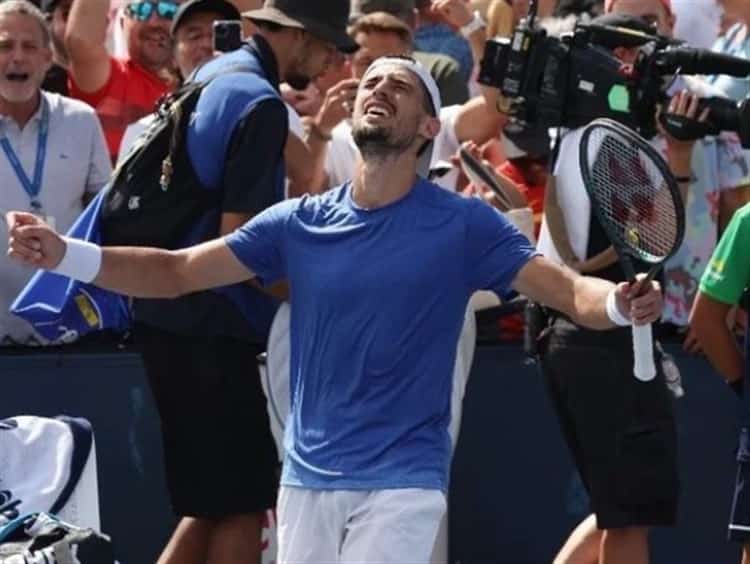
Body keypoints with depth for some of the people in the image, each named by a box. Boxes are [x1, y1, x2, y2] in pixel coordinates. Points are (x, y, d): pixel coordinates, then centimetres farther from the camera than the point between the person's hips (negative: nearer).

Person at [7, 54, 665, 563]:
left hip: (402, 483, -4)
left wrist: (619, 304, -34)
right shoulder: (299, 223, 4)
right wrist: (66, 255, -11)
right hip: (308, 477, 4)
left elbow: (569, 289, -10)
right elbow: (174, 272, 4)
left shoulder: (463, 226, -5)